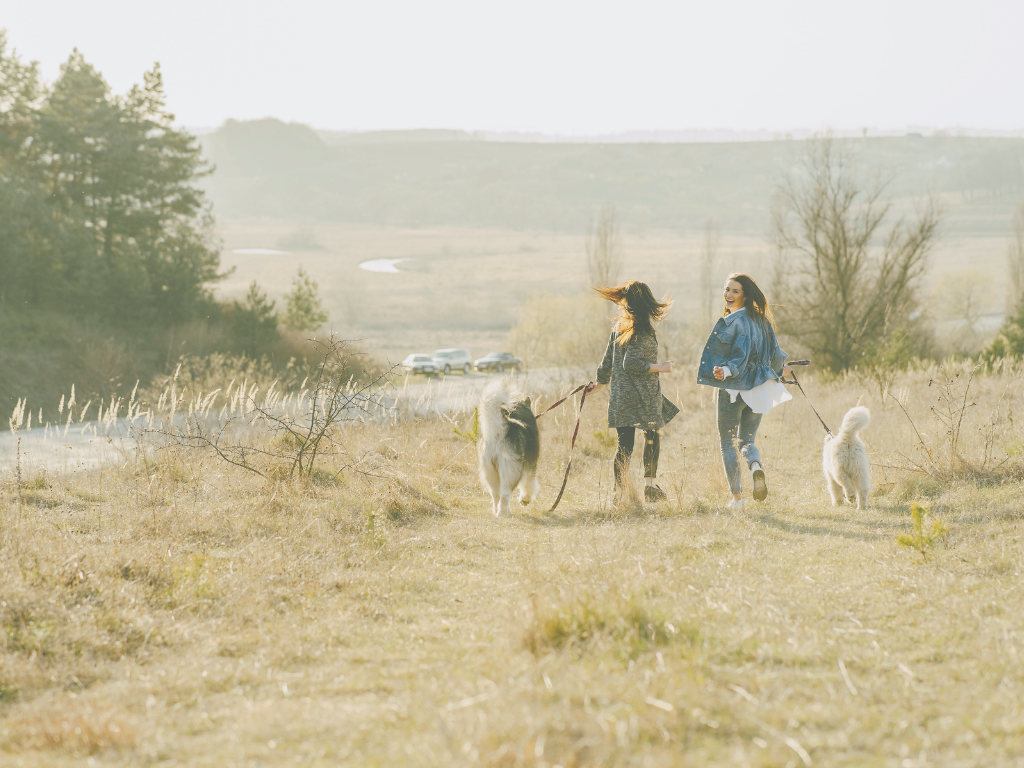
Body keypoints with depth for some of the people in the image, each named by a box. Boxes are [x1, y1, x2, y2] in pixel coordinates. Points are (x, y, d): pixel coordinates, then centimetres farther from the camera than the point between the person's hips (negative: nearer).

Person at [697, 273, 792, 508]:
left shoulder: (735, 322, -15)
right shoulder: (759, 320, 8)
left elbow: (741, 358, -22)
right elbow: (774, 353, 13)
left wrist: (726, 370, -39)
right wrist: (780, 368, 33)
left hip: (735, 388, -7)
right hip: (758, 389, 7)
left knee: (728, 444, 5)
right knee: (747, 440, 15)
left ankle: (737, 498, 4)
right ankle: (755, 466, -19)